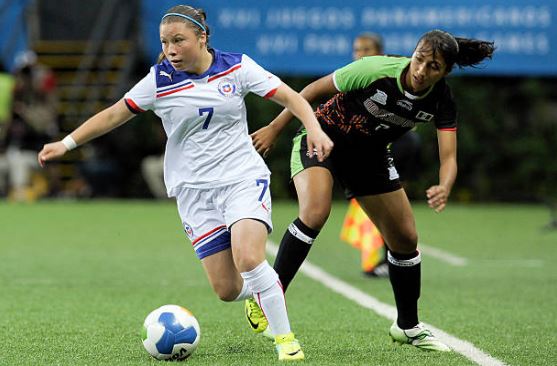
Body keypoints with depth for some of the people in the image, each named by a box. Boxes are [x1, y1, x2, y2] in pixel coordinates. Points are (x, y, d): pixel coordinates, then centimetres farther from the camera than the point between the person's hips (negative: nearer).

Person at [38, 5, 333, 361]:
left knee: (249, 258, -26)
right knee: (227, 289, -4)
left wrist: (314, 128, -19)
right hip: (194, 189, 2)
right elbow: (114, 115, 3)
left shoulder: (237, 67, -4)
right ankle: (255, 293, 33)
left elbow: (290, 97, -3)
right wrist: (66, 143, -1)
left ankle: (286, 339, -11)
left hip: (243, 178, -1)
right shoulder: (159, 80, -3)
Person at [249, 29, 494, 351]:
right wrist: (275, 128, -13)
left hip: (370, 155, 5)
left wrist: (444, 189, -46)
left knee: (406, 239, 6)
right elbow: (316, 89, -18)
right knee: (315, 213, -31)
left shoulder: (441, 101, -18)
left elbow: (448, 157, -23)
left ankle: (408, 326, 26)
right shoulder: (377, 70, -30)